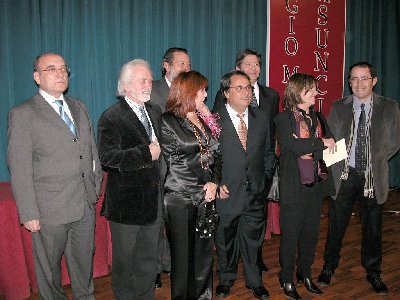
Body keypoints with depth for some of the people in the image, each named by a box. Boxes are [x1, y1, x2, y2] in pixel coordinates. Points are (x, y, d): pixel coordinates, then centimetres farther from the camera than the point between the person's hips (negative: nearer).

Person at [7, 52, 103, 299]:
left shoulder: (79, 107, 11)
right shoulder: (22, 114, -8)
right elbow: (20, 169, -10)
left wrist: (96, 187, 10)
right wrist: (28, 213, -13)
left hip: (86, 205, 5)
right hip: (49, 209, -5)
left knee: (85, 262, 18)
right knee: (49, 269, 12)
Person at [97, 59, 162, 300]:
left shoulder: (156, 112, 9)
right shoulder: (111, 117, -13)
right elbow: (108, 157, -24)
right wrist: (146, 153, -24)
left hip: (153, 199, 6)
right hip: (126, 202, -6)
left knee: (149, 257, 19)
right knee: (124, 260, 12)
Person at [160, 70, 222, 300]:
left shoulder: (205, 119, 14)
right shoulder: (168, 121, -5)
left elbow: (216, 154, 11)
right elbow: (174, 162, -7)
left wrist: (214, 182, -5)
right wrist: (204, 184, -5)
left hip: (205, 196, 5)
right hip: (180, 197, -5)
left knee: (205, 251, 10)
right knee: (183, 254, 5)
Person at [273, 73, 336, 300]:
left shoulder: (318, 118, 11)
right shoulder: (284, 119, -7)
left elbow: (331, 146, 2)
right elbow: (293, 145, -23)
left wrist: (308, 151, -15)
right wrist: (321, 143, -14)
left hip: (316, 185, 6)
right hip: (294, 186, -6)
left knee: (311, 232, 14)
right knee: (290, 234, 4)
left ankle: (306, 274, 32)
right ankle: (287, 280, 20)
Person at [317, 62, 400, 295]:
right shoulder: (338, 108, 2)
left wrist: (374, 161, -3)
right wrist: (338, 165, -7)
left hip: (374, 178, 0)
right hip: (344, 175, 0)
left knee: (373, 227, 12)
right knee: (336, 225, 9)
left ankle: (373, 272, 31)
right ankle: (329, 267, 28)